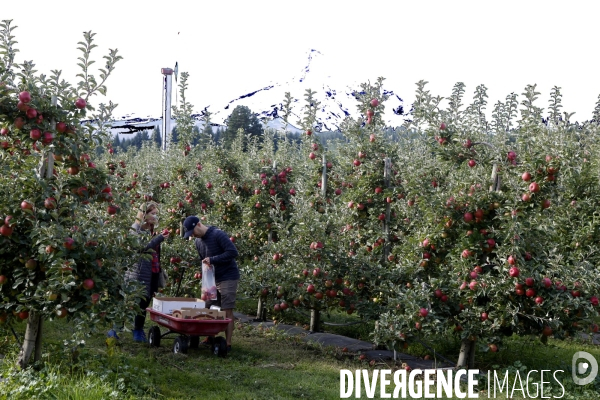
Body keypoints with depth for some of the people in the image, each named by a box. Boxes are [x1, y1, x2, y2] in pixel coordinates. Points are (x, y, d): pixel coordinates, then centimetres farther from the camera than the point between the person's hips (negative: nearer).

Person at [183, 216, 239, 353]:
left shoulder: (218, 235, -16)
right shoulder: (198, 241, 8)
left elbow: (233, 252, -21)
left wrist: (212, 259, -22)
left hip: (228, 278, -8)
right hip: (212, 279, 8)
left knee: (227, 311, -8)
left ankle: (228, 344, -6)